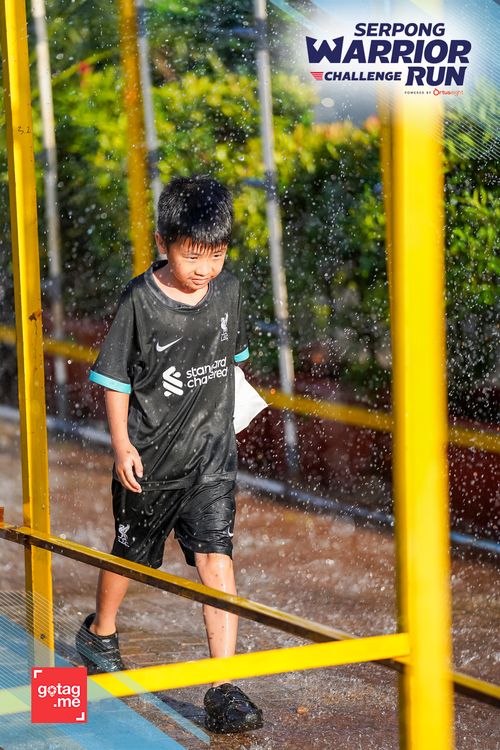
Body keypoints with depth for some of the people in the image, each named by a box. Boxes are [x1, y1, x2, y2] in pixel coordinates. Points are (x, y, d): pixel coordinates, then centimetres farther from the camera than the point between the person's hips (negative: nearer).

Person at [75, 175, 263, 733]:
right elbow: (115, 377, -7)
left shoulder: (228, 291, -3)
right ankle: (100, 633, 47)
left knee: (216, 558, -10)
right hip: (148, 456, -2)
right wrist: (121, 444, -12)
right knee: (131, 554, 17)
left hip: (211, 455, 2)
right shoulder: (140, 301, -15)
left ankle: (223, 688, -8)